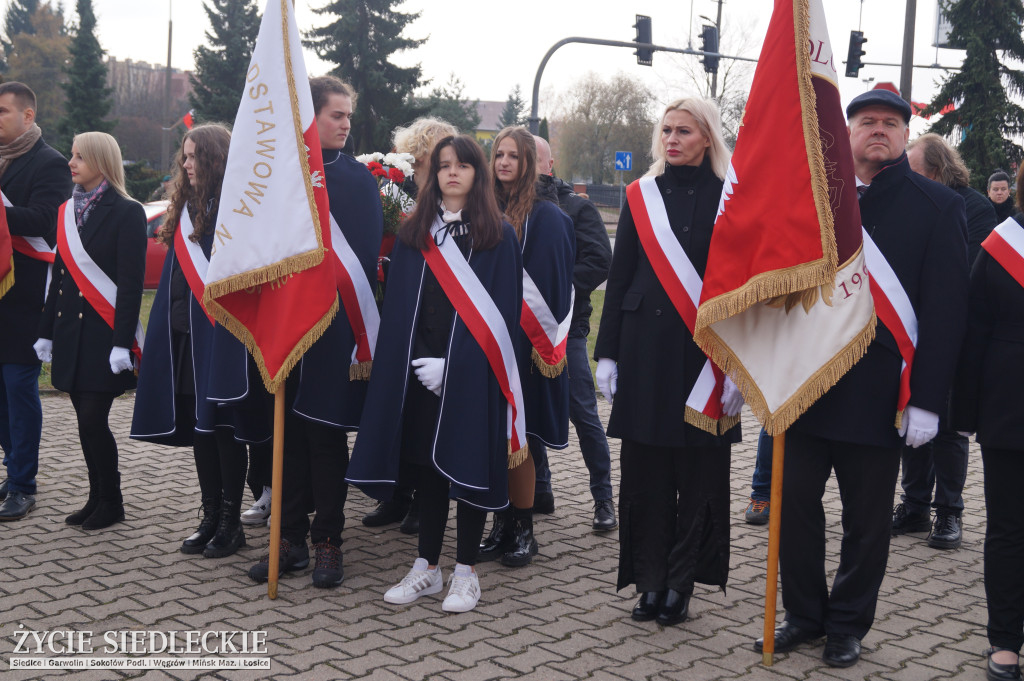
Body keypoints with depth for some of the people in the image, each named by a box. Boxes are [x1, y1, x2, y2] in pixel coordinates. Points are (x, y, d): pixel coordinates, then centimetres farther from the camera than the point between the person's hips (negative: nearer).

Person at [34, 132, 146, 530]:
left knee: (93, 420, -6)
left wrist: (122, 343, -18)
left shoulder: (126, 212, -7)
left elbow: (131, 283, -12)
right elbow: (60, 274, 16)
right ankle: (97, 498, 20)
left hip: (104, 334, -6)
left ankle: (111, 502, 9)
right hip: (71, 332, 6)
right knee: (86, 422, 9)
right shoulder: (69, 211, 13)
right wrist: (46, 331, 13)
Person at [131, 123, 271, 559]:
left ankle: (231, 522, 7)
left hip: (221, 334, -7)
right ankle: (211, 517, 18)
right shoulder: (186, 207, 16)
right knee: (198, 425, 9)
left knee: (224, 426, -2)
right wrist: (167, 324, 12)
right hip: (186, 334, 7)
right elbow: (174, 273, 18)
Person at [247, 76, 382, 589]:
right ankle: (292, 538, 18)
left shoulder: (357, 178, 2)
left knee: (326, 434, 2)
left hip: (335, 328, -2)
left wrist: (362, 330, -12)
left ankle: (327, 542, 12)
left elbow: (369, 256, -4)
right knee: (289, 431, 8)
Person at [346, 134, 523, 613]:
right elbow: (398, 307, 7)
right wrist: (419, 362, -7)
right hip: (419, 372, 3)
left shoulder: (498, 236, 0)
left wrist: (454, 365, -13)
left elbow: (503, 312, -6)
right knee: (426, 463, 8)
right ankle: (427, 567, 18)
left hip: (472, 373, -3)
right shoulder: (415, 233, 10)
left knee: (468, 463, 2)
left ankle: (466, 571, 12)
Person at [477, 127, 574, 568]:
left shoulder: (545, 217, -5)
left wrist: (542, 342, -14)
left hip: (523, 344, -5)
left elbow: (549, 282, -8)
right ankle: (501, 526, 16)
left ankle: (523, 531, 11)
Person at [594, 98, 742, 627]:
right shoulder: (642, 195, 9)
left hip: (704, 347, -2)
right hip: (644, 344, 3)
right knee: (644, 468, 5)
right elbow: (619, 275, 9)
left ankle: (680, 582, 15)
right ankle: (651, 581, 16)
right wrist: (608, 353, 4)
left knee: (699, 468, 3)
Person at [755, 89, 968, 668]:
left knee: (867, 519, 10)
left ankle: (848, 624, 27)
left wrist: (928, 398, -12)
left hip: (877, 396, -2)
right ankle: (805, 614, 26)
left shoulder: (938, 207, -2)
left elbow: (947, 309, -6)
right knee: (796, 504, 9)